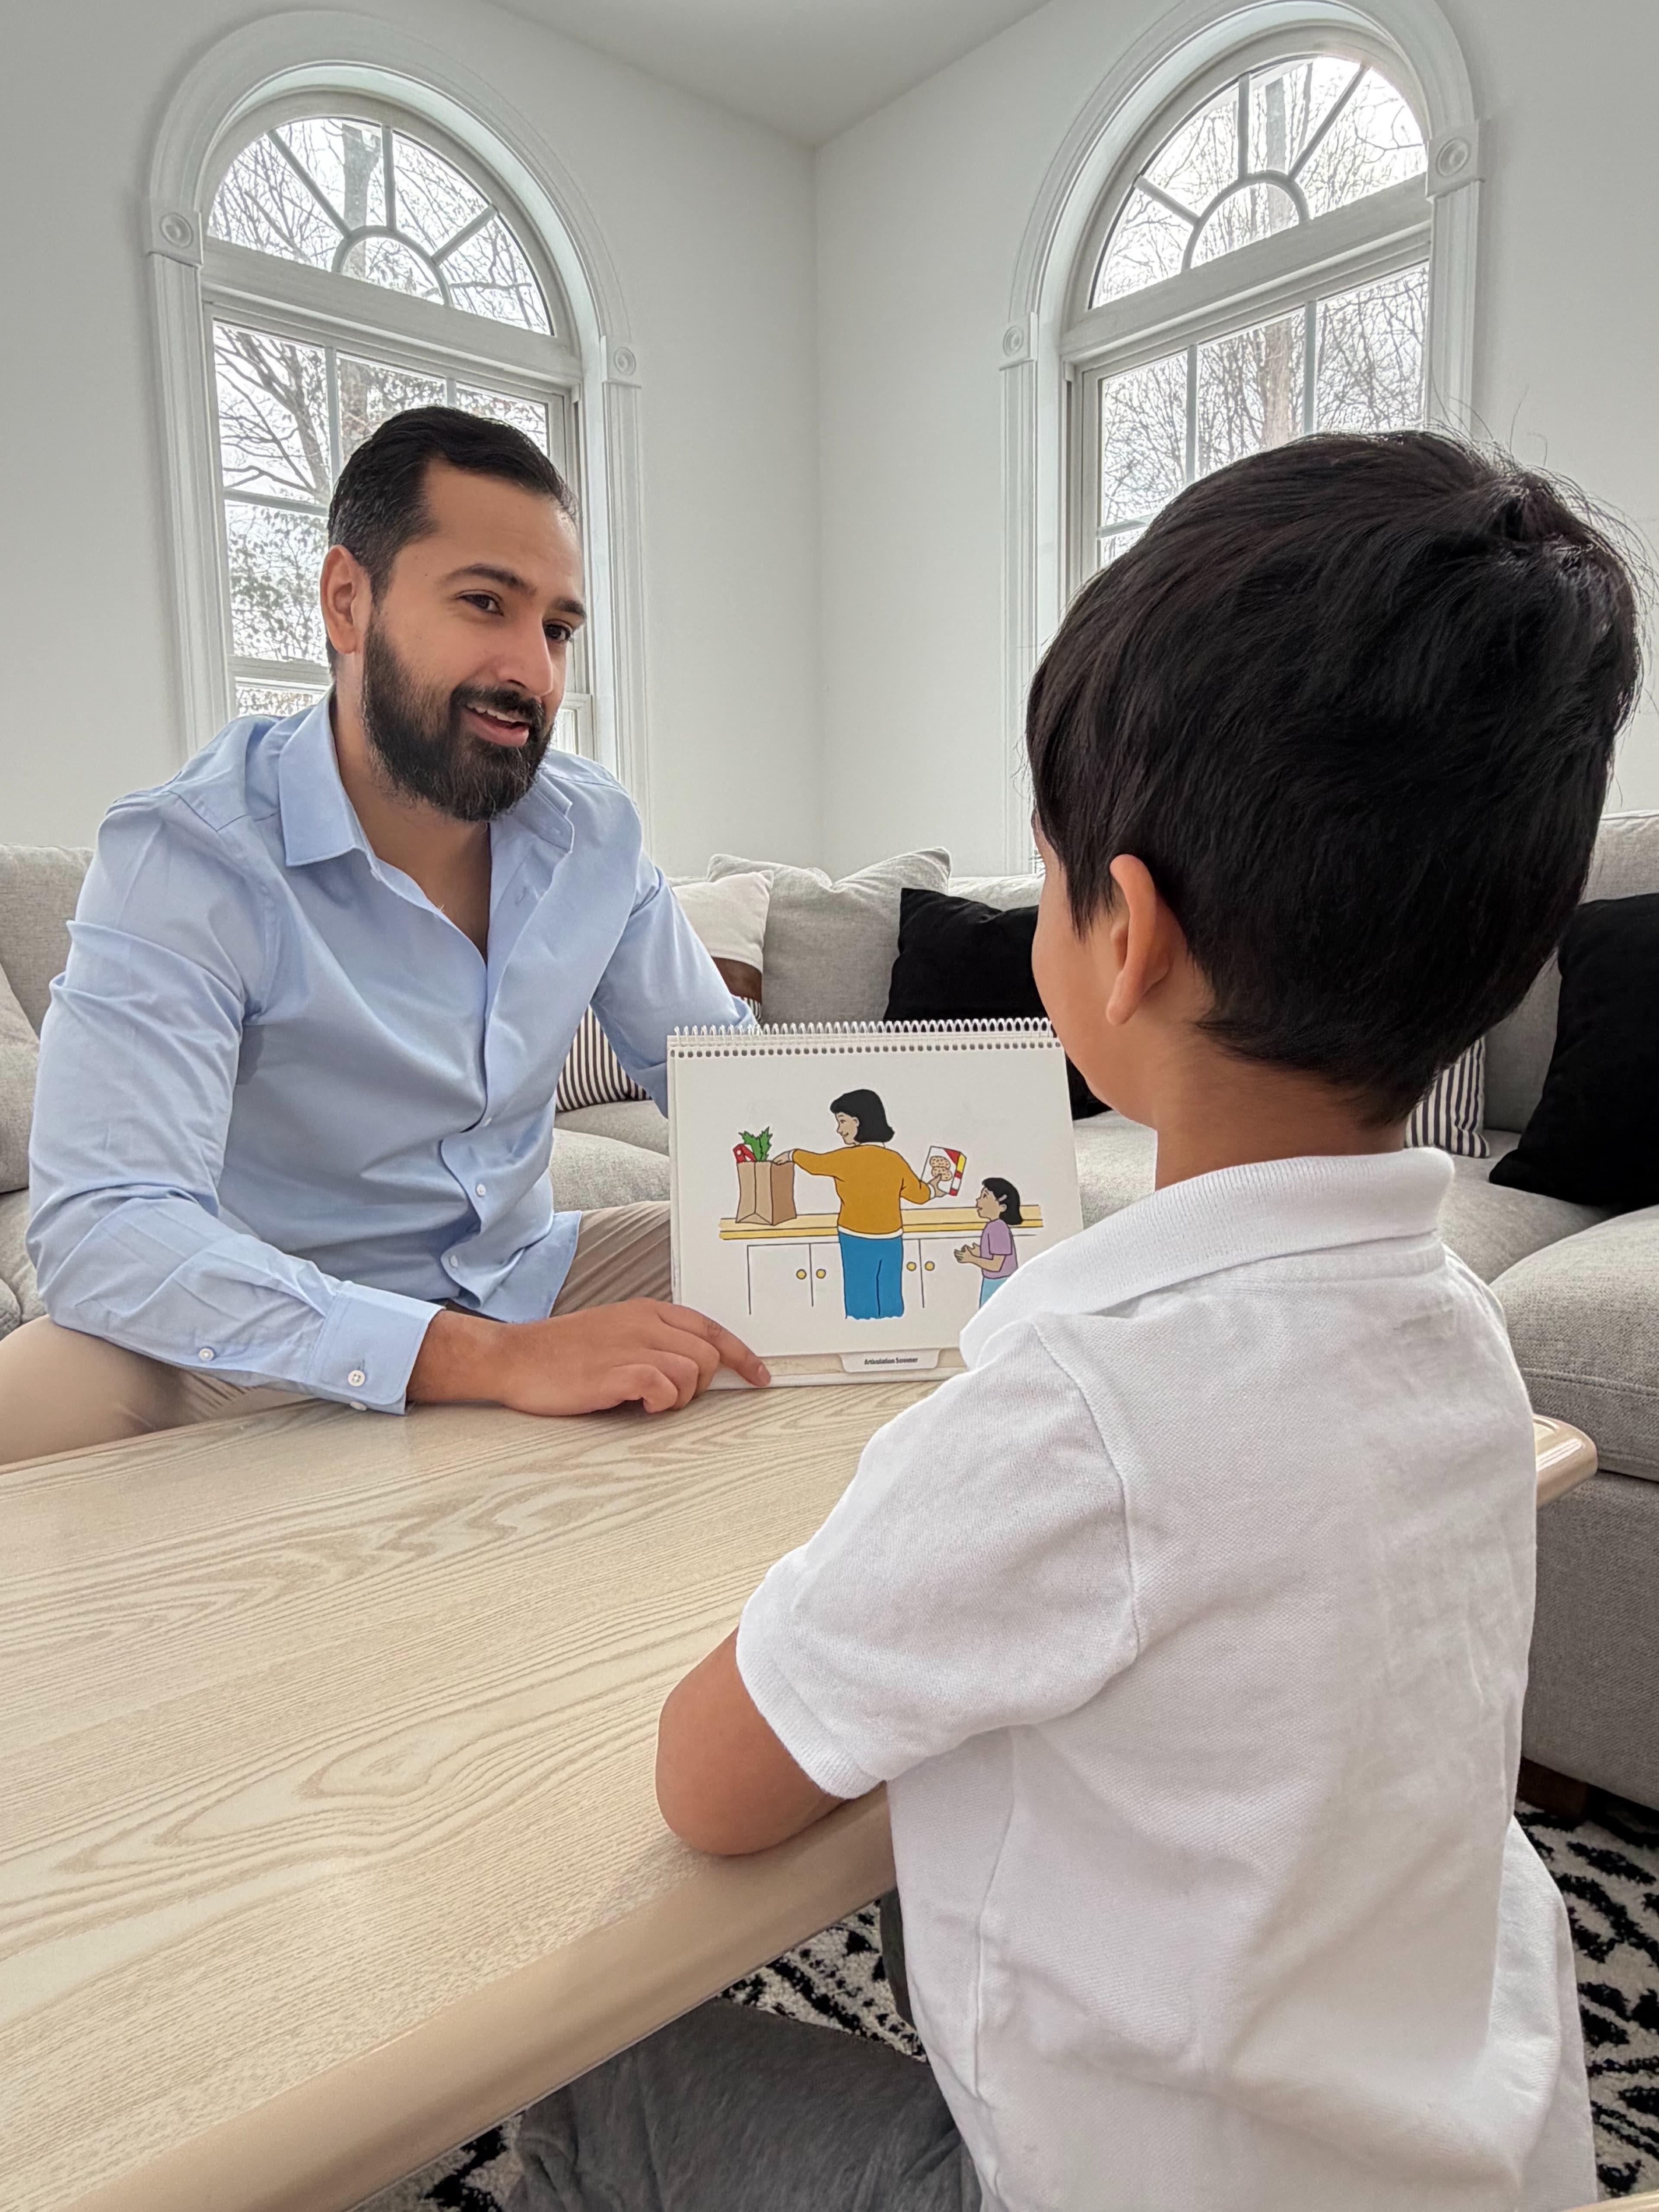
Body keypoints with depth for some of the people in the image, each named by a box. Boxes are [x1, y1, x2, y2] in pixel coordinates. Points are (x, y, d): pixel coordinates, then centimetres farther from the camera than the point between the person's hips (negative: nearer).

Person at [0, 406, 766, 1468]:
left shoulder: (595, 832, -3)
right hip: (277, 1357, -4)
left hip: (526, 1282, 5)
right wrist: (491, 1357, -41)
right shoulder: (185, 857, -21)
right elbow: (103, 1228, -31)